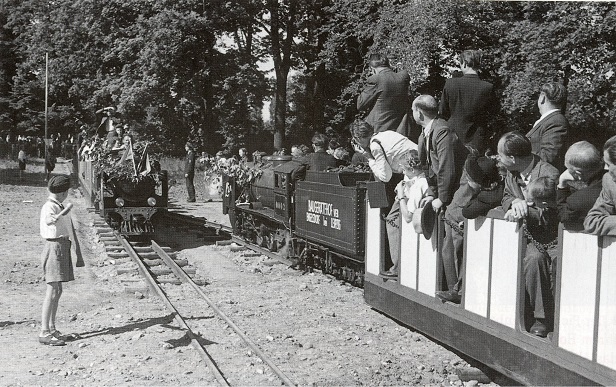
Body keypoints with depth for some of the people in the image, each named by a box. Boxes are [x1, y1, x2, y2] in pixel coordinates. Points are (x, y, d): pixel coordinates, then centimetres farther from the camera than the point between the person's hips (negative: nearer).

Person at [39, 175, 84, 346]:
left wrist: (78, 254, 23)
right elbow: (48, 221, -39)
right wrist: (61, 214, -61)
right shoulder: (49, 207, -13)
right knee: (53, 290, -12)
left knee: (57, 291, 11)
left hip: (63, 248, 10)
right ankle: (44, 333, -11)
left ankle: (52, 330, 18)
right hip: (54, 247, -10)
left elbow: (71, 230, 22)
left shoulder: (60, 206, 17)